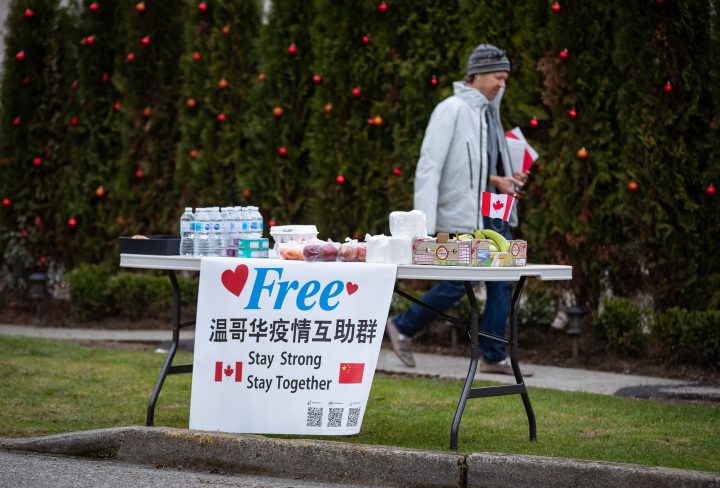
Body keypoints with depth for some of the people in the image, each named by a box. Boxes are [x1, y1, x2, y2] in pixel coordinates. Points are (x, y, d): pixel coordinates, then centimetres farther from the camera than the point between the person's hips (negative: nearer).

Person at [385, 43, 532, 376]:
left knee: (503, 281, 5)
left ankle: (494, 357, 13)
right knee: (457, 284, -5)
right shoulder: (452, 110, -11)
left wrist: (498, 181, 3)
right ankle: (402, 327, 15)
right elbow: (429, 167, -15)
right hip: (463, 215, -8)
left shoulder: (489, 110, 14)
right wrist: (425, 225, -21)